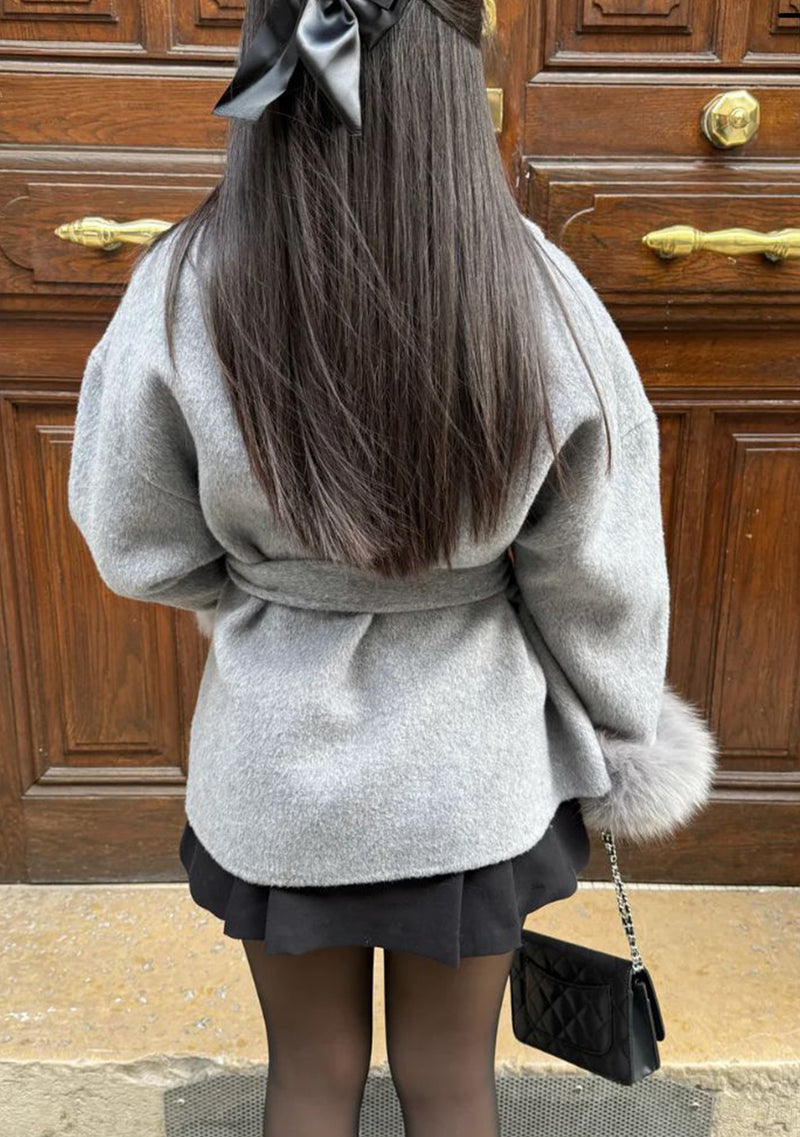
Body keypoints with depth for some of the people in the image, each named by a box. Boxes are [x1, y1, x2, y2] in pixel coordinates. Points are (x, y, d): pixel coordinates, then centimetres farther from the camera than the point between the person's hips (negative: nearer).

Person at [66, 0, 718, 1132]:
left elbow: (136, 546, -8)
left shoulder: (182, 291, -20)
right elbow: (598, 584, -11)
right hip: (473, 776, 1)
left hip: (278, 761, 0)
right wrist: (628, 751, 6)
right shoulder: (543, 296, -20)